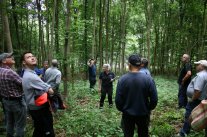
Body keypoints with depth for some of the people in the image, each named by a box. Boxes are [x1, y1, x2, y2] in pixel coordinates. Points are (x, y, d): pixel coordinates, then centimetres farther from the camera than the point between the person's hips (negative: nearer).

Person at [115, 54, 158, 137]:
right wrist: (149, 109, 7)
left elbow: (118, 99, -13)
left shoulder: (122, 79, -16)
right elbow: (154, 99, -12)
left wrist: (122, 109, 7)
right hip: (143, 114, 1)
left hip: (127, 114, 0)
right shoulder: (148, 78, -16)